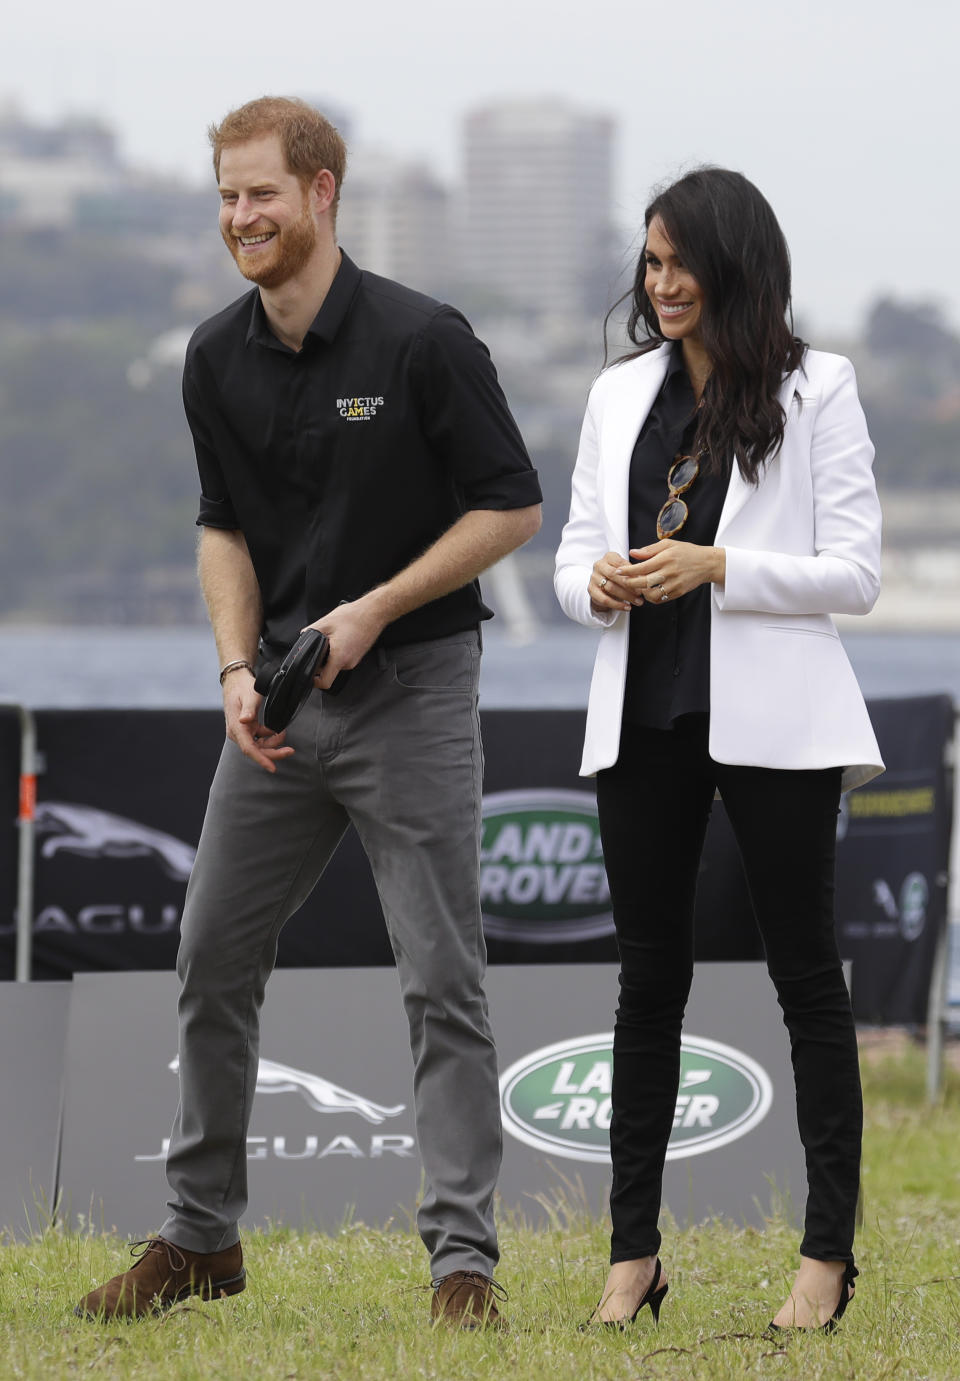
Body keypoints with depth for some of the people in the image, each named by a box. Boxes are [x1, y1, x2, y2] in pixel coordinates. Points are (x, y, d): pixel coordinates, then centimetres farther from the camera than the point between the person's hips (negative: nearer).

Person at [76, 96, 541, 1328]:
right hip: (282, 700, 6)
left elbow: (512, 506, -10)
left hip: (409, 687, -6)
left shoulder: (421, 341, -14)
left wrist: (373, 611, -17)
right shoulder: (216, 359, 3)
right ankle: (200, 1236, 22)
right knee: (212, 960, 9)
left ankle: (462, 1258, -3)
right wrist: (239, 670, -2)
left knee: (440, 981, -6)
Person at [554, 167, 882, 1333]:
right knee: (649, 977, 7)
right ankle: (633, 1252, 11)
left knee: (804, 973, 2)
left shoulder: (815, 391, -2)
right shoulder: (620, 395, 11)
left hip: (768, 720, -4)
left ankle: (828, 1254, 6)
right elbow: (576, 554, 14)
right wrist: (596, 582, -10)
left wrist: (717, 567, -18)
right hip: (645, 714, 4)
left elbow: (855, 573, -6)